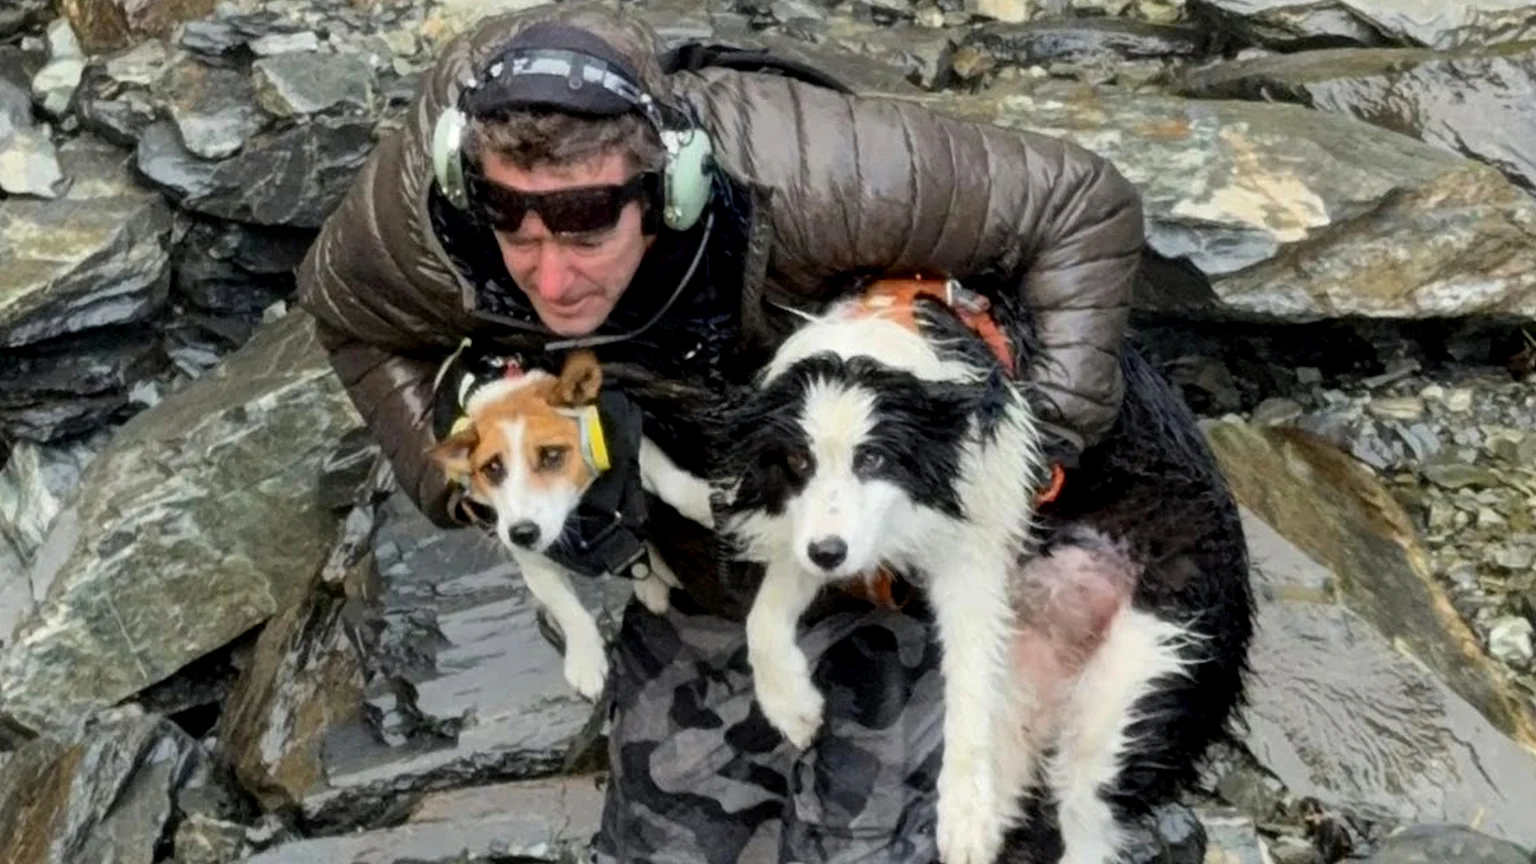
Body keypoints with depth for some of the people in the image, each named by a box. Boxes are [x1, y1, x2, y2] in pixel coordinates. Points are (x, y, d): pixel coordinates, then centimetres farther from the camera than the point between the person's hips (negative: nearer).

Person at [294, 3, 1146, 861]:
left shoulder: (798, 176, -39)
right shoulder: (421, 209, -28)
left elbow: (1086, 209, -28)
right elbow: (354, 318, -3)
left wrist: (1046, 430, -33)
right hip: (684, 586, 3)